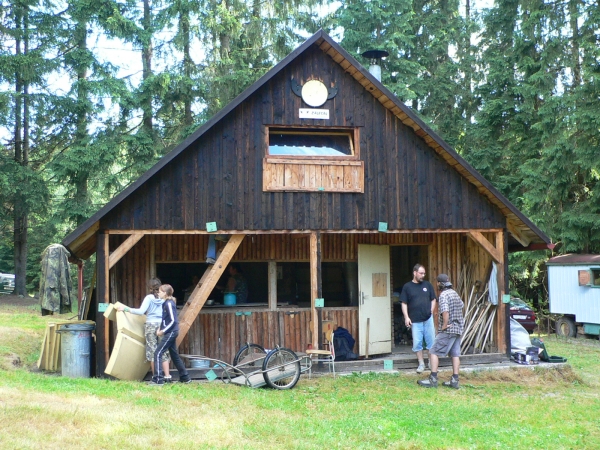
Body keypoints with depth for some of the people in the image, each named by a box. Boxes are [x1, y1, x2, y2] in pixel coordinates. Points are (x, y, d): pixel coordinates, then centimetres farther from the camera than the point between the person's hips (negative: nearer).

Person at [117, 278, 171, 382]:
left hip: (151, 325, -3)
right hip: (162, 325, 3)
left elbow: (141, 311, -13)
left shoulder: (149, 298, -4)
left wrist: (125, 309, -9)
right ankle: (167, 376, 1)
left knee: (152, 351, 2)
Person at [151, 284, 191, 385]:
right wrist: (160, 328, 7)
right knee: (174, 355, 16)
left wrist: (163, 331, -16)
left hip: (170, 332, -10)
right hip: (171, 332, 10)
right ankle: (185, 377, 25)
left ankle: (158, 379, -10)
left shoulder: (169, 304, -16)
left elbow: (173, 321, -19)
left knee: (158, 354, -10)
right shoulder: (166, 303, 12)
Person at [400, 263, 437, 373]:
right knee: (417, 343, 1)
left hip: (428, 319, 2)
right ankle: (421, 364, 14)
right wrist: (406, 317, -7)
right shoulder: (407, 287, 1)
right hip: (415, 321, -1)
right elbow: (404, 303, 2)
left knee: (431, 341, 5)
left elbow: (433, 299, 14)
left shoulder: (427, 285, 7)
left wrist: (431, 310, 0)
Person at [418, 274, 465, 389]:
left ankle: (433, 379, -7)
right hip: (458, 328, 9)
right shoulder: (455, 293, 14)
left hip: (448, 330, -9)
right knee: (455, 354, 8)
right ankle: (455, 380, 8)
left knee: (434, 352, -4)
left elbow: (445, 311, -27)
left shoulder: (444, 295, -15)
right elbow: (461, 305, 31)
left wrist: (444, 326, -19)